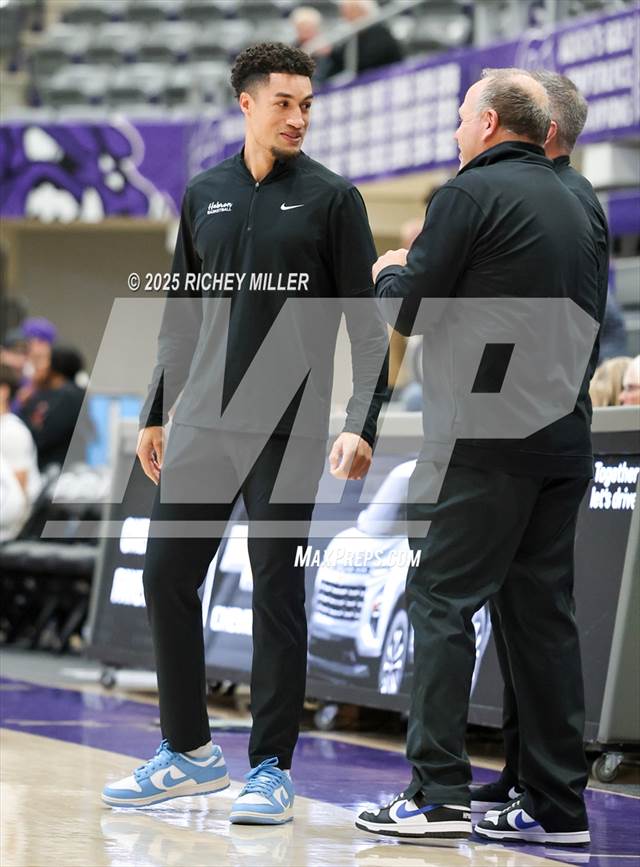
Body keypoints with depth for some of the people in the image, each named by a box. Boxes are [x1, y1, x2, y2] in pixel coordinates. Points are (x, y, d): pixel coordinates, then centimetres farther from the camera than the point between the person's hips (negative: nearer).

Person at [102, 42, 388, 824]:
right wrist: (156, 412, 15)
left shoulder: (330, 199, -1)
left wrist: (362, 424, -12)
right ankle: (188, 752, 18)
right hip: (202, 423, 4)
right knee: (166, 574, 5)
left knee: (276, 590, -2)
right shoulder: (204, 195, 11)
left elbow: (367, 323, -3)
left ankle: (271, 767, 6)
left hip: (287, 428, -4)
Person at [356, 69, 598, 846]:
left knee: (441, 600, -4)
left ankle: (437, 792, -9)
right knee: (542, 611, 8)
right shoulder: (569, 205, 18)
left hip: (484, 437, -8)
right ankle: (558, 804, 8)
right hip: (564, 439, 8)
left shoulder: (472, 194, -7)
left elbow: (407, 310, -8)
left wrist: (393, 272, 15)